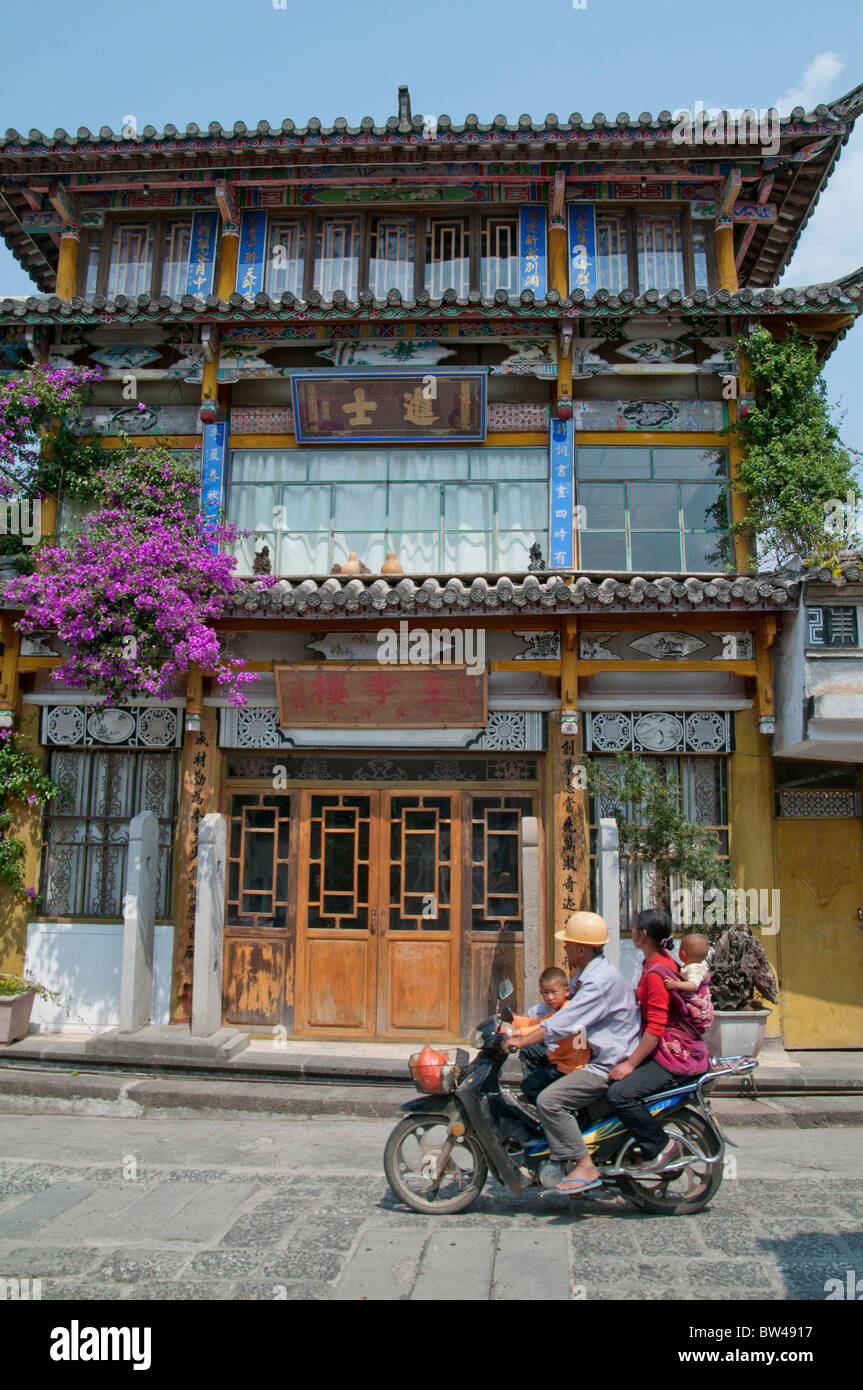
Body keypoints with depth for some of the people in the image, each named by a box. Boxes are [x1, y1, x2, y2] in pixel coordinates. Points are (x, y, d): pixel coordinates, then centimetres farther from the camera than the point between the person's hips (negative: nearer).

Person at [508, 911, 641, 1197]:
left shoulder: (601, 980, -23)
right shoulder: (591, 972, 11)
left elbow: (562, 1025, -27)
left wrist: (520, 1042, -21)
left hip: (612, 1066, -11)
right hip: (607, 1057, 11)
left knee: (549, 1100, -21)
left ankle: (585, 1167, -13)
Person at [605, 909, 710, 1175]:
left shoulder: (656, 973, -22)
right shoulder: (659, 960, 10)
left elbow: (656, 1029, -25)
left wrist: (630, 1064, -21)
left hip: (673, 1054, -11)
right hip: (669, 1046, 11)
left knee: (619, 1095, -24)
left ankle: (663, 1146, -8)